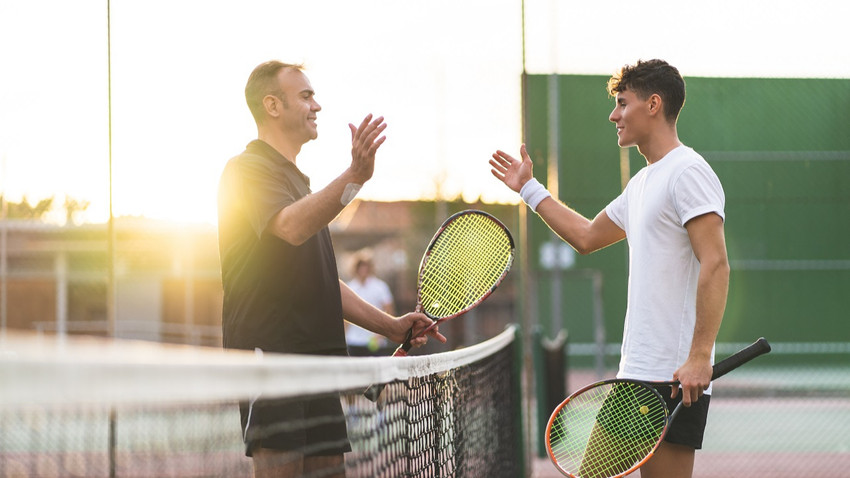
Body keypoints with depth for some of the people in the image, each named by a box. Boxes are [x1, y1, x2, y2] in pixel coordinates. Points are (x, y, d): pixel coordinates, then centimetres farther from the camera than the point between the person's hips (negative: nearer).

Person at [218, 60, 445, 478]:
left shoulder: (296, 180, 25)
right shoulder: (248, 169, -5)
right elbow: (291, 227, -27)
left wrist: (389, 325, 21)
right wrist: (354, 177, -40)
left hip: (316, 357, 9)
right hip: (271, 353, -9)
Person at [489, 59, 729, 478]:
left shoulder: (687, 172, -11)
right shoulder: (642, 184, 19)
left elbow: (715, 265, -20)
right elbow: (587, 237, 34)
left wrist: (700, 357, -27)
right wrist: (529, 189, 36)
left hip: (677, 378, -10)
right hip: (639, 372, 10)